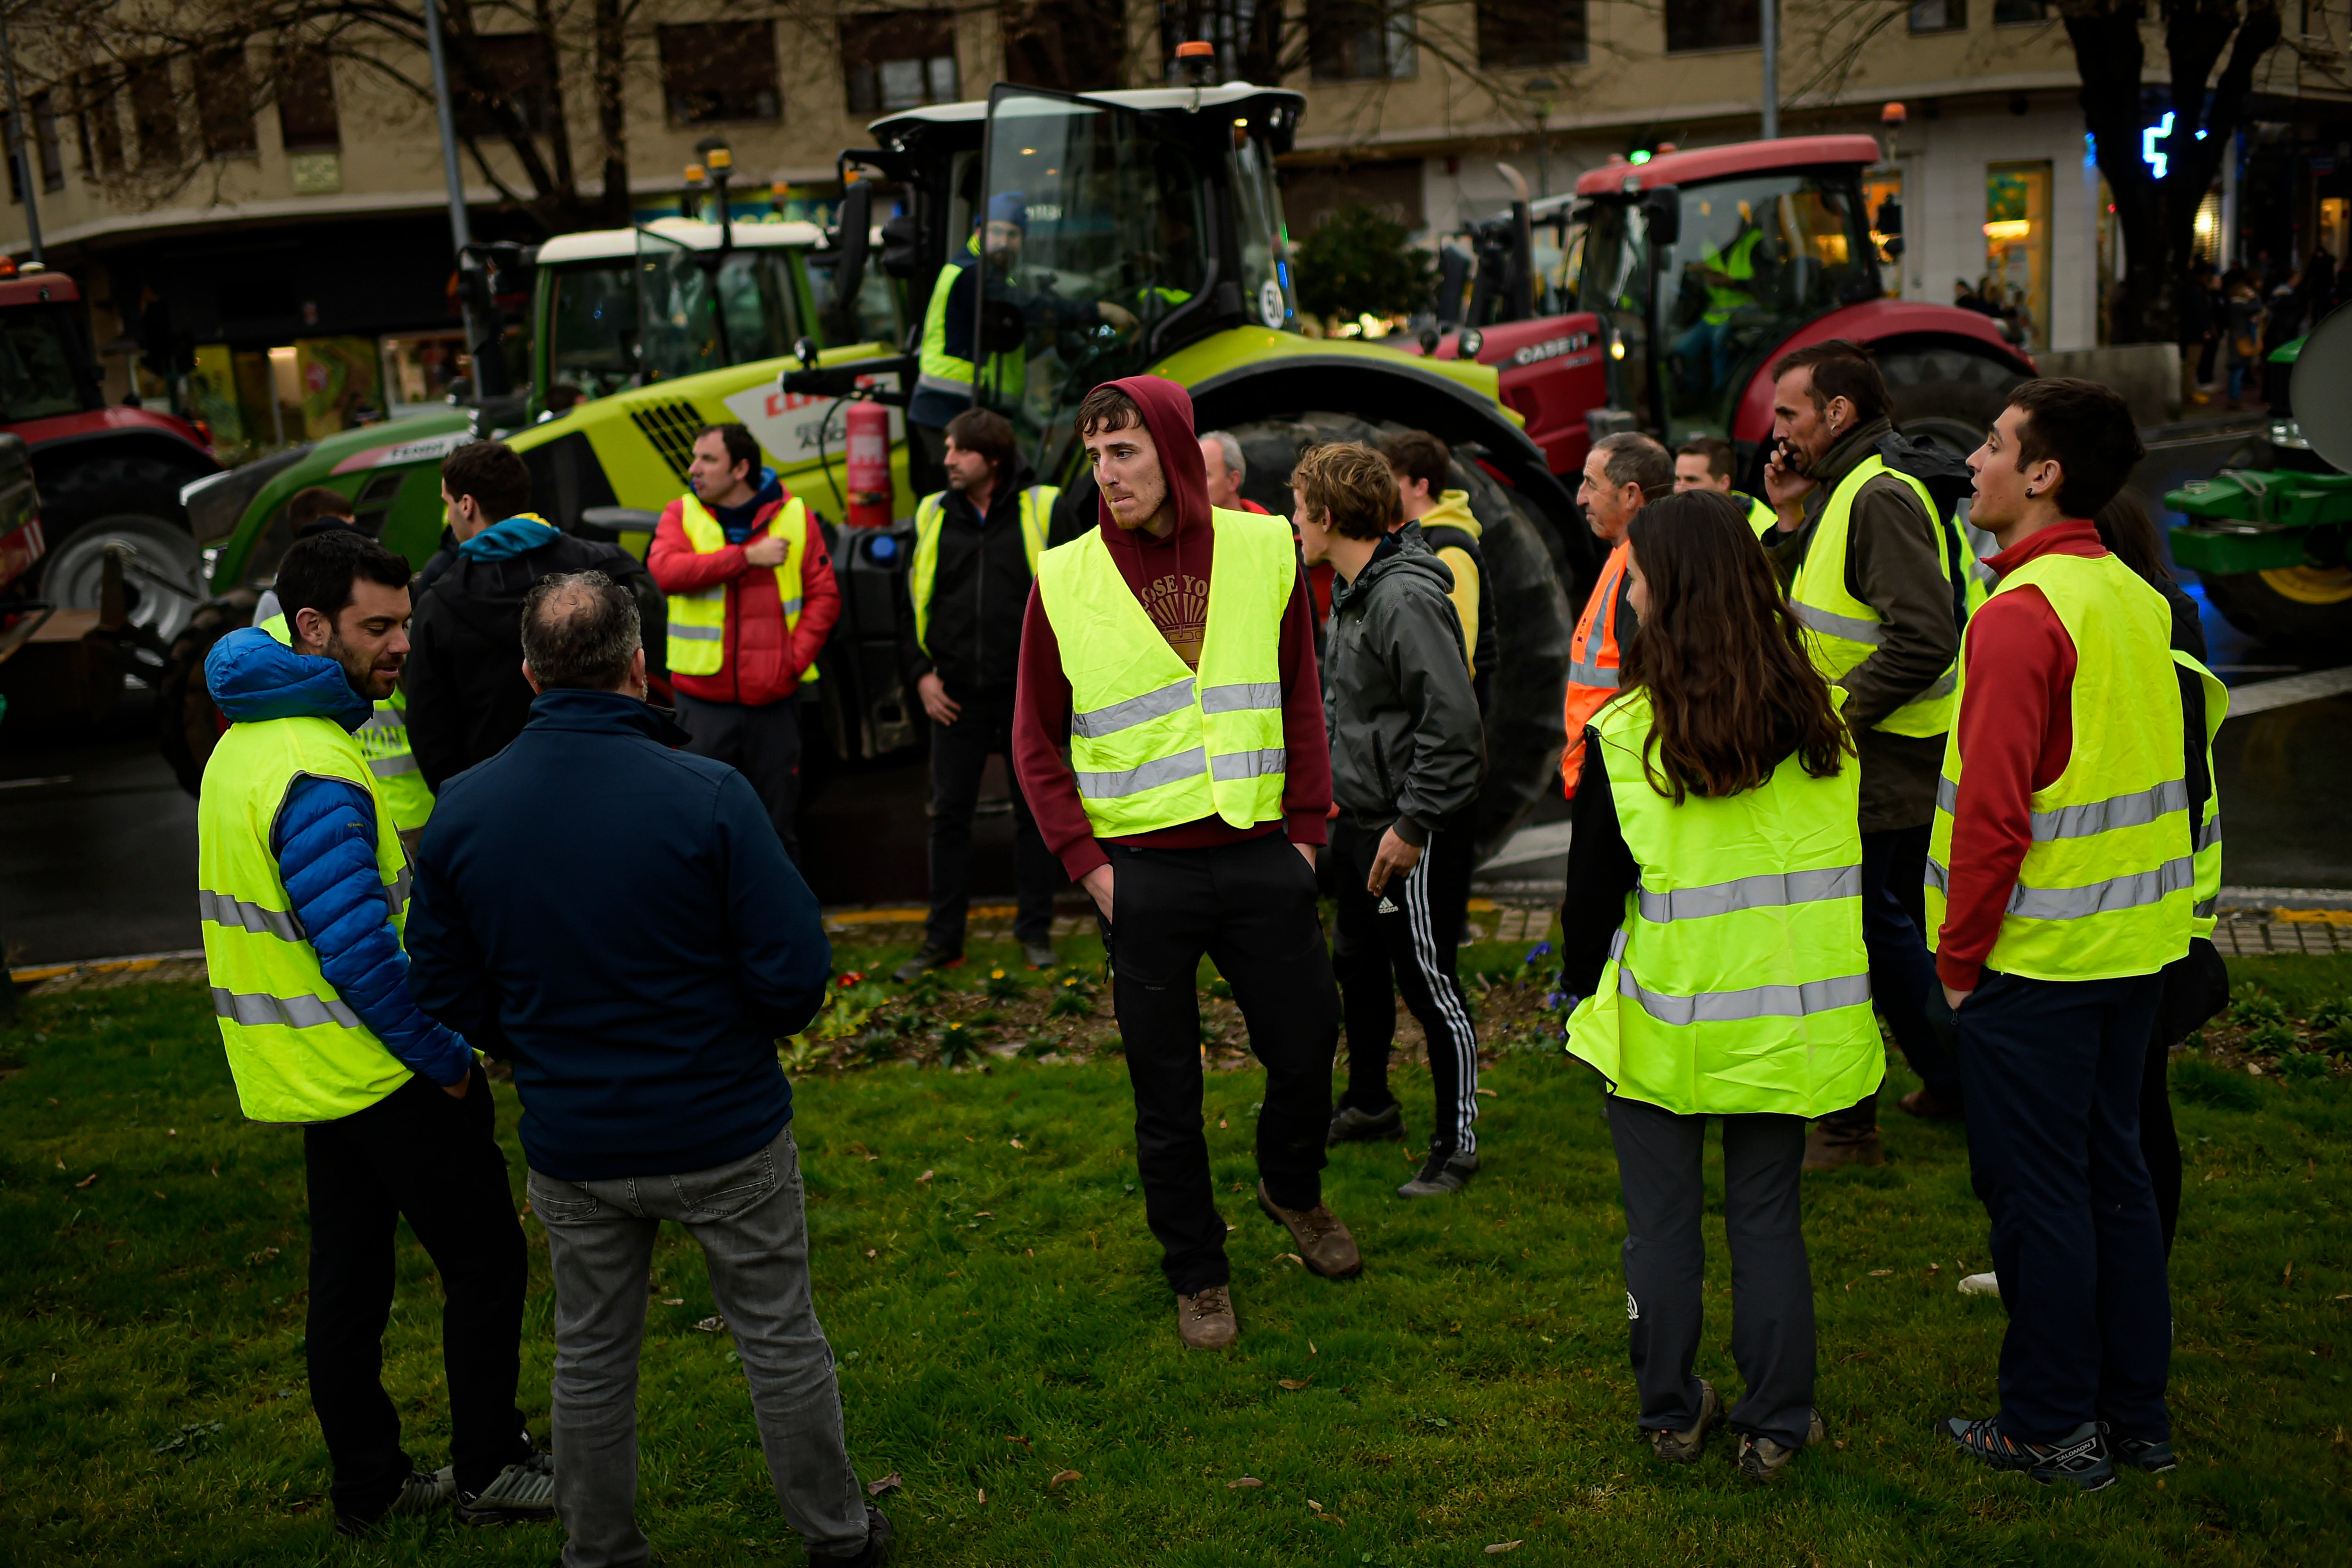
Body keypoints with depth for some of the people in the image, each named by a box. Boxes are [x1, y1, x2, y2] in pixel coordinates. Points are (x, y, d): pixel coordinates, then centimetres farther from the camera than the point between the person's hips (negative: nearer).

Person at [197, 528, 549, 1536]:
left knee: (349, 1280, 17)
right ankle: (488, 1471, 18)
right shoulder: (316, 775, -25)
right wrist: (451, 1060, -16)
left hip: (311, 1073, 10)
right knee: (484, 1262, 5)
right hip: (384, 1074, -10)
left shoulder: (248, 742, 8)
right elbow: (359, 952, -27)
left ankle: (367, 1485, 29)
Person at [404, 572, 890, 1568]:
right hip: (725, 1133, -2)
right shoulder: (706, 794, -19)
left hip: (573, 1146, 3)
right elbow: (795, 972, -18)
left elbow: (446, 999, 1)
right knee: (779, 1339, 15)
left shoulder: (460, 813, -7)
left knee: (591, 1356, 20)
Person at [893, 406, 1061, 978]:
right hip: (956, 695, 3)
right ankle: (943, 939, 13)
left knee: (1033, 810, 7)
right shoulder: (933, 517, 7)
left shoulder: (1041, 509, -2)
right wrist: (921, 673, 2)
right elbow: (911, 605, 13)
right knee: (949, 814, 4)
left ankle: (1035, 929, 19)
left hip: (1027, 693, -2)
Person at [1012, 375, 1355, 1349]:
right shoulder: (1065, 579, -3)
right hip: (1141, 874, -1)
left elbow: (1301, 700, 9)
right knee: (1167, 1094, 8)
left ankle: (1291, 1187, 42)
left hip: (1259, 859, 1)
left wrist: (1306, 827, 2)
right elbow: (1036, 739, 3)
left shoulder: (1261, 550, 1)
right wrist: (1086, 863, -6)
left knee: (1307, 1050, 11)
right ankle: (1198, 1276, 28)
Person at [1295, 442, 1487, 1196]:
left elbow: (1454, 722, -26)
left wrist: (1413, 825, -22)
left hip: (1415, 830, -10)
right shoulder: (1352, 592, 10)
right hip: (1357, 817, 10)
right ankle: (1370, 1102, 39)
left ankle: (1456, 1145, 13)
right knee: (1358, 964, 21)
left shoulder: (1405, 600, -22)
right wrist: (1335, 783, 19)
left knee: (1428, 982, 0)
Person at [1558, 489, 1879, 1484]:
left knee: (1663, 1219, 12)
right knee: (1768, 1214, 14)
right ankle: (1776, 1424, 22)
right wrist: (1839, 997, 18)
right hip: (1786, 1021, 3)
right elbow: (1850, 866, 7)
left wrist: (1580, 985, 8)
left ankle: (1671, 1413, 24)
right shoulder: (1814, 715, -2)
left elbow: (1595, 885, -8)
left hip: (1663, 1023, -3)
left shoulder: (1625, 732, -14)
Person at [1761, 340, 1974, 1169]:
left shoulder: (1882, 497, -18)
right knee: (1890, 924, 20)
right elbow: (1795, 608, 15)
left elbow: (1925, 640, -27)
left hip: (1880, 767, -10)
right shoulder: (1843, 493, 14)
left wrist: (1834, 713, -22)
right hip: (1886, 761, 10)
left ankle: (1844, 1126, 9)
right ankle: (1953, 1080, 33)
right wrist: (1792, 521, 3)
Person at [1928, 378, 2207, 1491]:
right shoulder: (2137, 599, 8)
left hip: (2036, 958, -8)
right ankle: (2136, 1414, 28)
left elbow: (1992, 813, -22)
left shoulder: (2020, 614, -19)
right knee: (2114, 1172, 17)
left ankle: (2053, 1429, 16)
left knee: (2037, 1191, 4)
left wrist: (1958, 957, -11)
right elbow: (2158, 777, 15)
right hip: (2136, 943, 8)